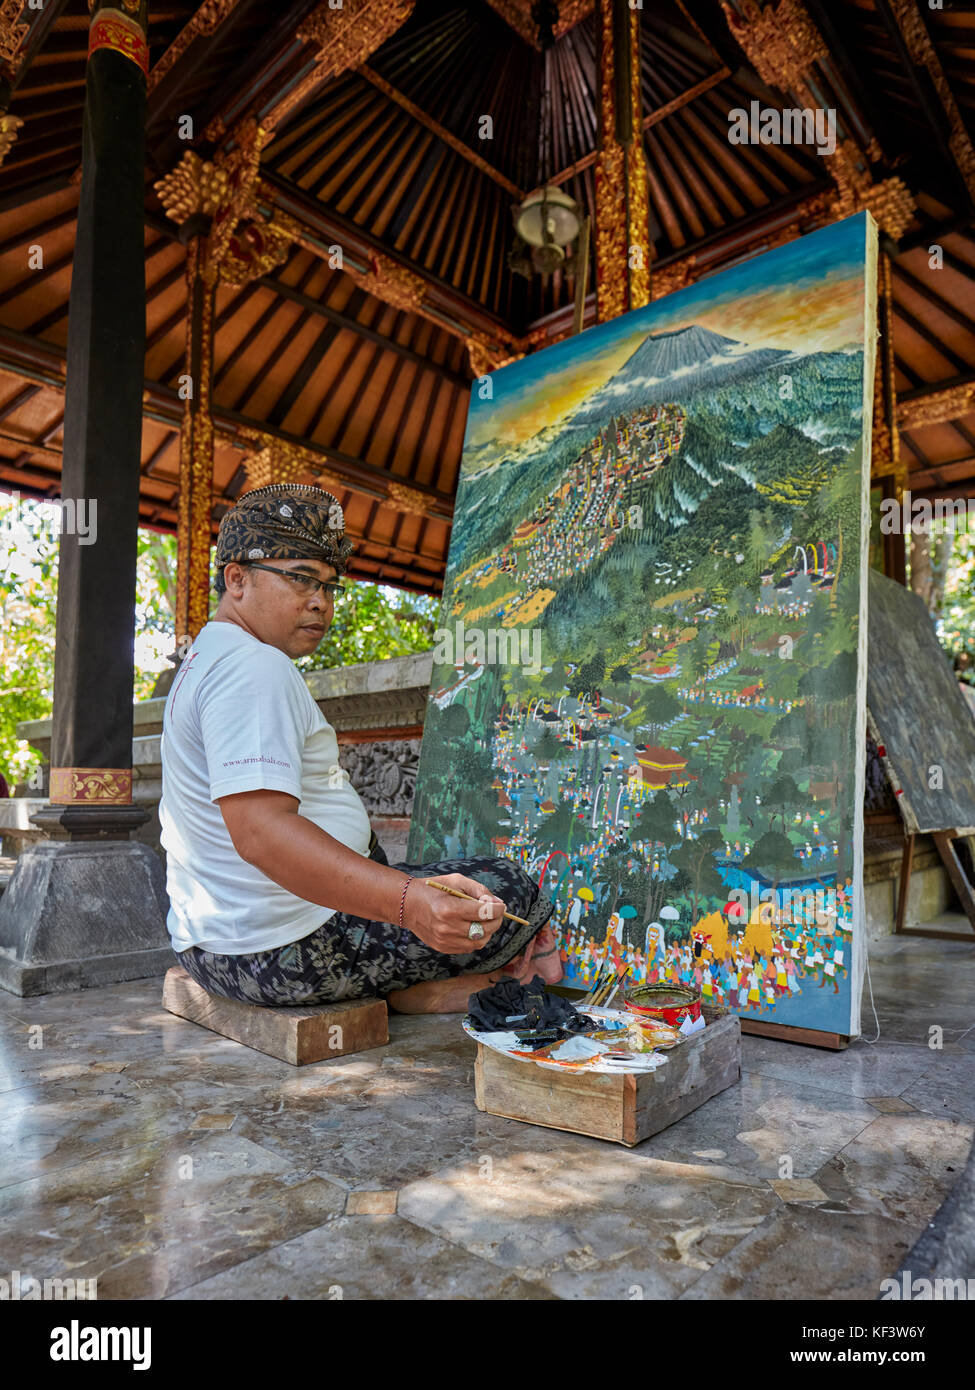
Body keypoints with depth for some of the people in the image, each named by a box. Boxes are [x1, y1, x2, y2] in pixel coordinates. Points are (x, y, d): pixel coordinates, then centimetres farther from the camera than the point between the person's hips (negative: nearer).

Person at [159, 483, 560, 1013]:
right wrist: (408, 902, -42)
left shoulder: (203, 661, 17)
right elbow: (260, 832, -32)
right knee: (509, 887, -5)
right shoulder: (253, 667, -18)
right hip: (283, 950, -11)